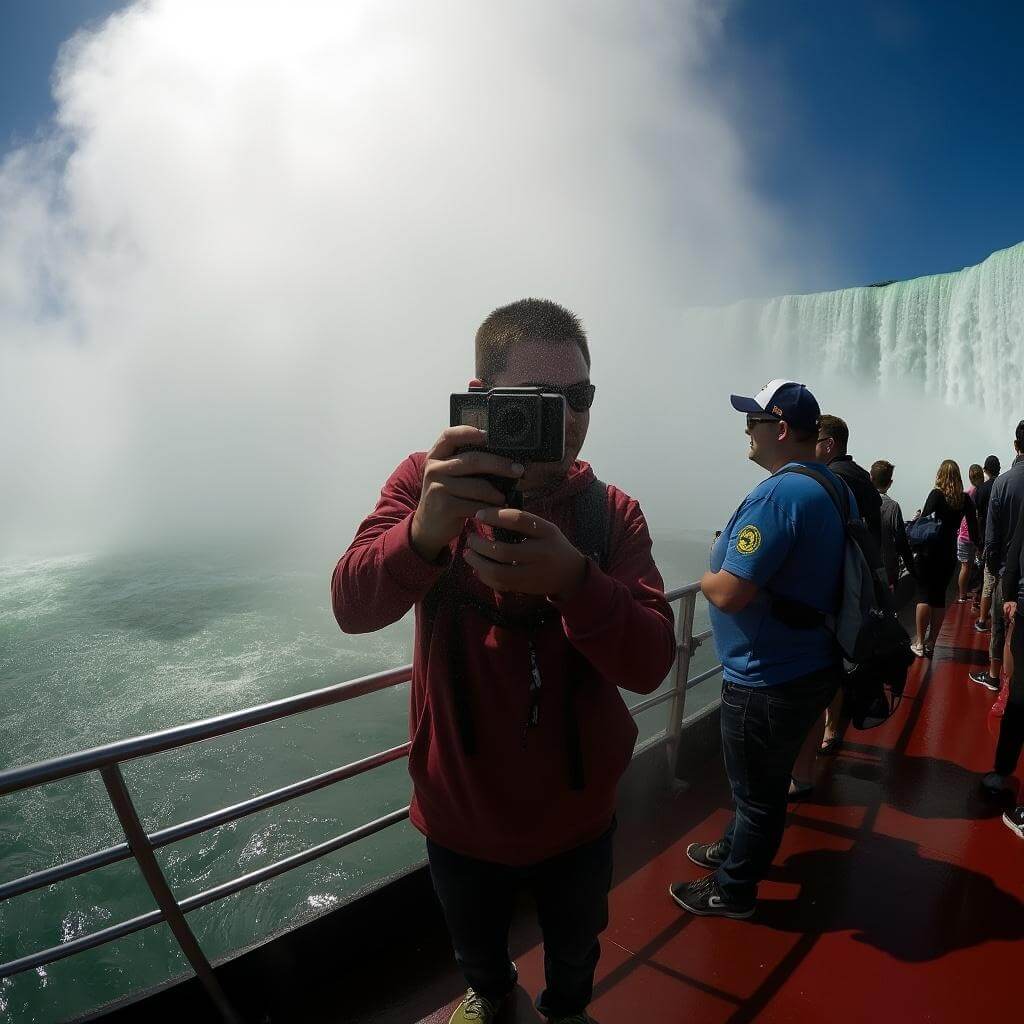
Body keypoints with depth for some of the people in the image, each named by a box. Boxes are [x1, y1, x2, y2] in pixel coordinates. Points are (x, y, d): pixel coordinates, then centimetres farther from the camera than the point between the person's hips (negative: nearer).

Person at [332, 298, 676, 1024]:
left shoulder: (613, 513, -15)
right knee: (476, 944, 30)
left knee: (575, 953, 28)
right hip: (461, 811, 0)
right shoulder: (425, 482, -15)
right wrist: (425, 530, -48)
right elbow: (353, 607, -27)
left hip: (576, 814, 0)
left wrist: (572, 579, -44)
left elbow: (650, 663, -23)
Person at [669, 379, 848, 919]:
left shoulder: (777, 495, -26)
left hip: (769, 681, -9)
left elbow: (728, 594, -30)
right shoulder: (836, 487, 5)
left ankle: (734, 890, 31)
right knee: (763, 778, 26)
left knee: (757, 790, 11)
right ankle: (735, 849, 48)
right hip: (810, 666, 10)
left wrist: (708, 576, -8)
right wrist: (729, 571, 13)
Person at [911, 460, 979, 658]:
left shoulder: (936, 494, -9)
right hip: (949, 553, 4)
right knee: (939, 596, 9)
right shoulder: (965, 499, 4)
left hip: (929, 552, -4)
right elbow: (973, 526, 7)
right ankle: (931, 643, 13)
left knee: (924, 595, 0)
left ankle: (919, 643, -3)